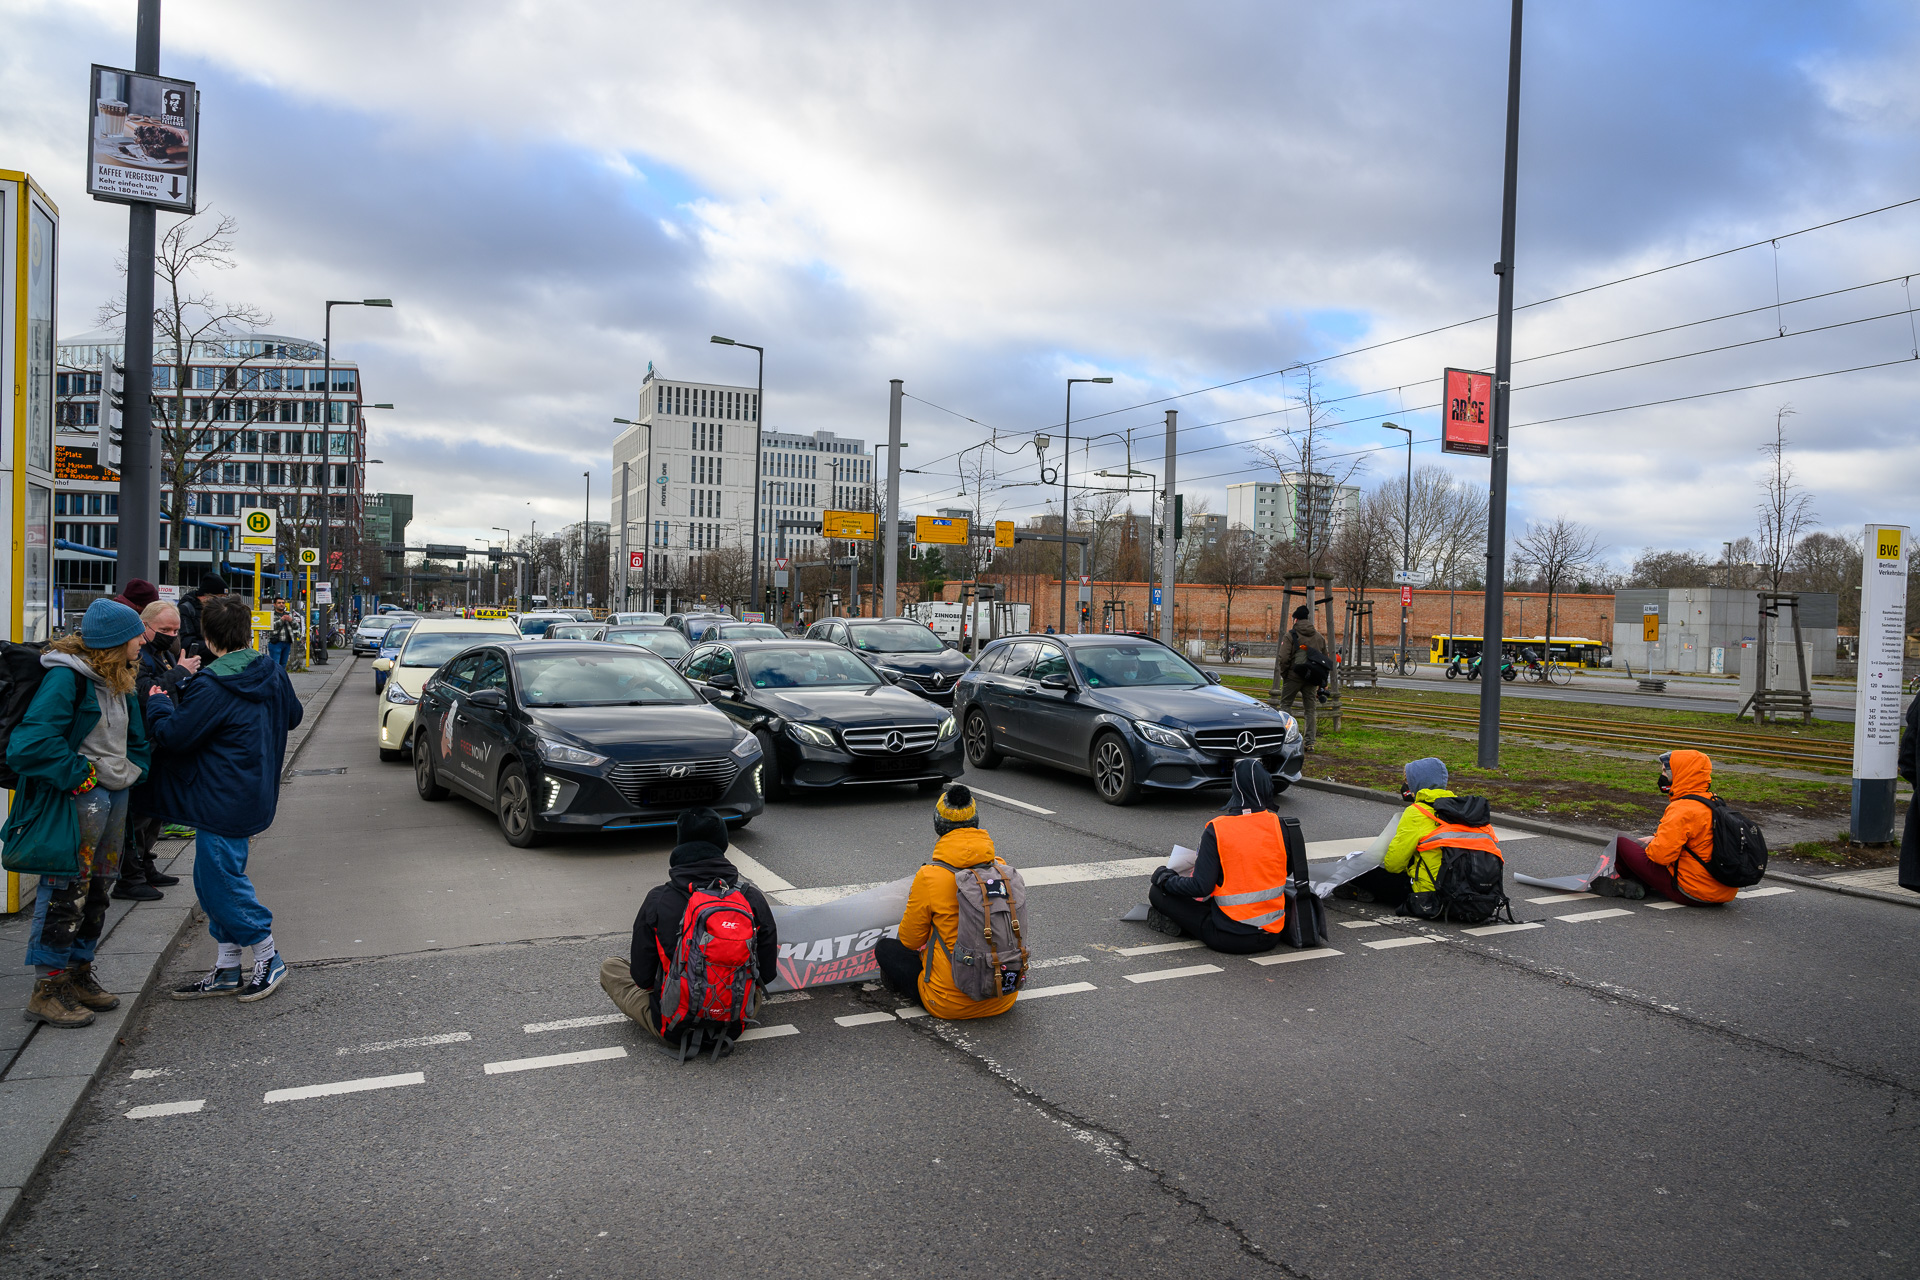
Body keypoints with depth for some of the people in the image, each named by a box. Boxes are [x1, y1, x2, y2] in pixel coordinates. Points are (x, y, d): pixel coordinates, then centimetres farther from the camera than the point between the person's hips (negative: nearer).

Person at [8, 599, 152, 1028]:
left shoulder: (118, 680, 12)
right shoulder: (66, 678, -16)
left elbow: (136, 737, 24)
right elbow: (32, 743, -24)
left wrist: (133, 772, 9)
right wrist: (79, 775, -17)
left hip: (114, 798, 9)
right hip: (76, 800, -9)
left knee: (97, 892, 15)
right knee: (66, 893, -3)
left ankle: (79, 974, 28)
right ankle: (47, 989, 7)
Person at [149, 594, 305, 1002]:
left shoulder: (213, 688, -20)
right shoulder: (272, 674, 6)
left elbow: (174, 735, -16)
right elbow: (292, 715, 22)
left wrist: (158, 703, 2)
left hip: (225, 803, -9)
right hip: (253, 795, 9)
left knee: (220, 880, 0)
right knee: (213, 880, 16)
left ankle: (269, 959, 9)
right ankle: (226, 971, 22)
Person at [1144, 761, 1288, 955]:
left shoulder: (1216, 830, -15)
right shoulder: (1278, 824, -5)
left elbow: (1201, 887, -16)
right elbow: (1287, 870, 11)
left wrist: (1164, 877, 1)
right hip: (1272, 937, 4)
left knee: (1157, 893, 6)